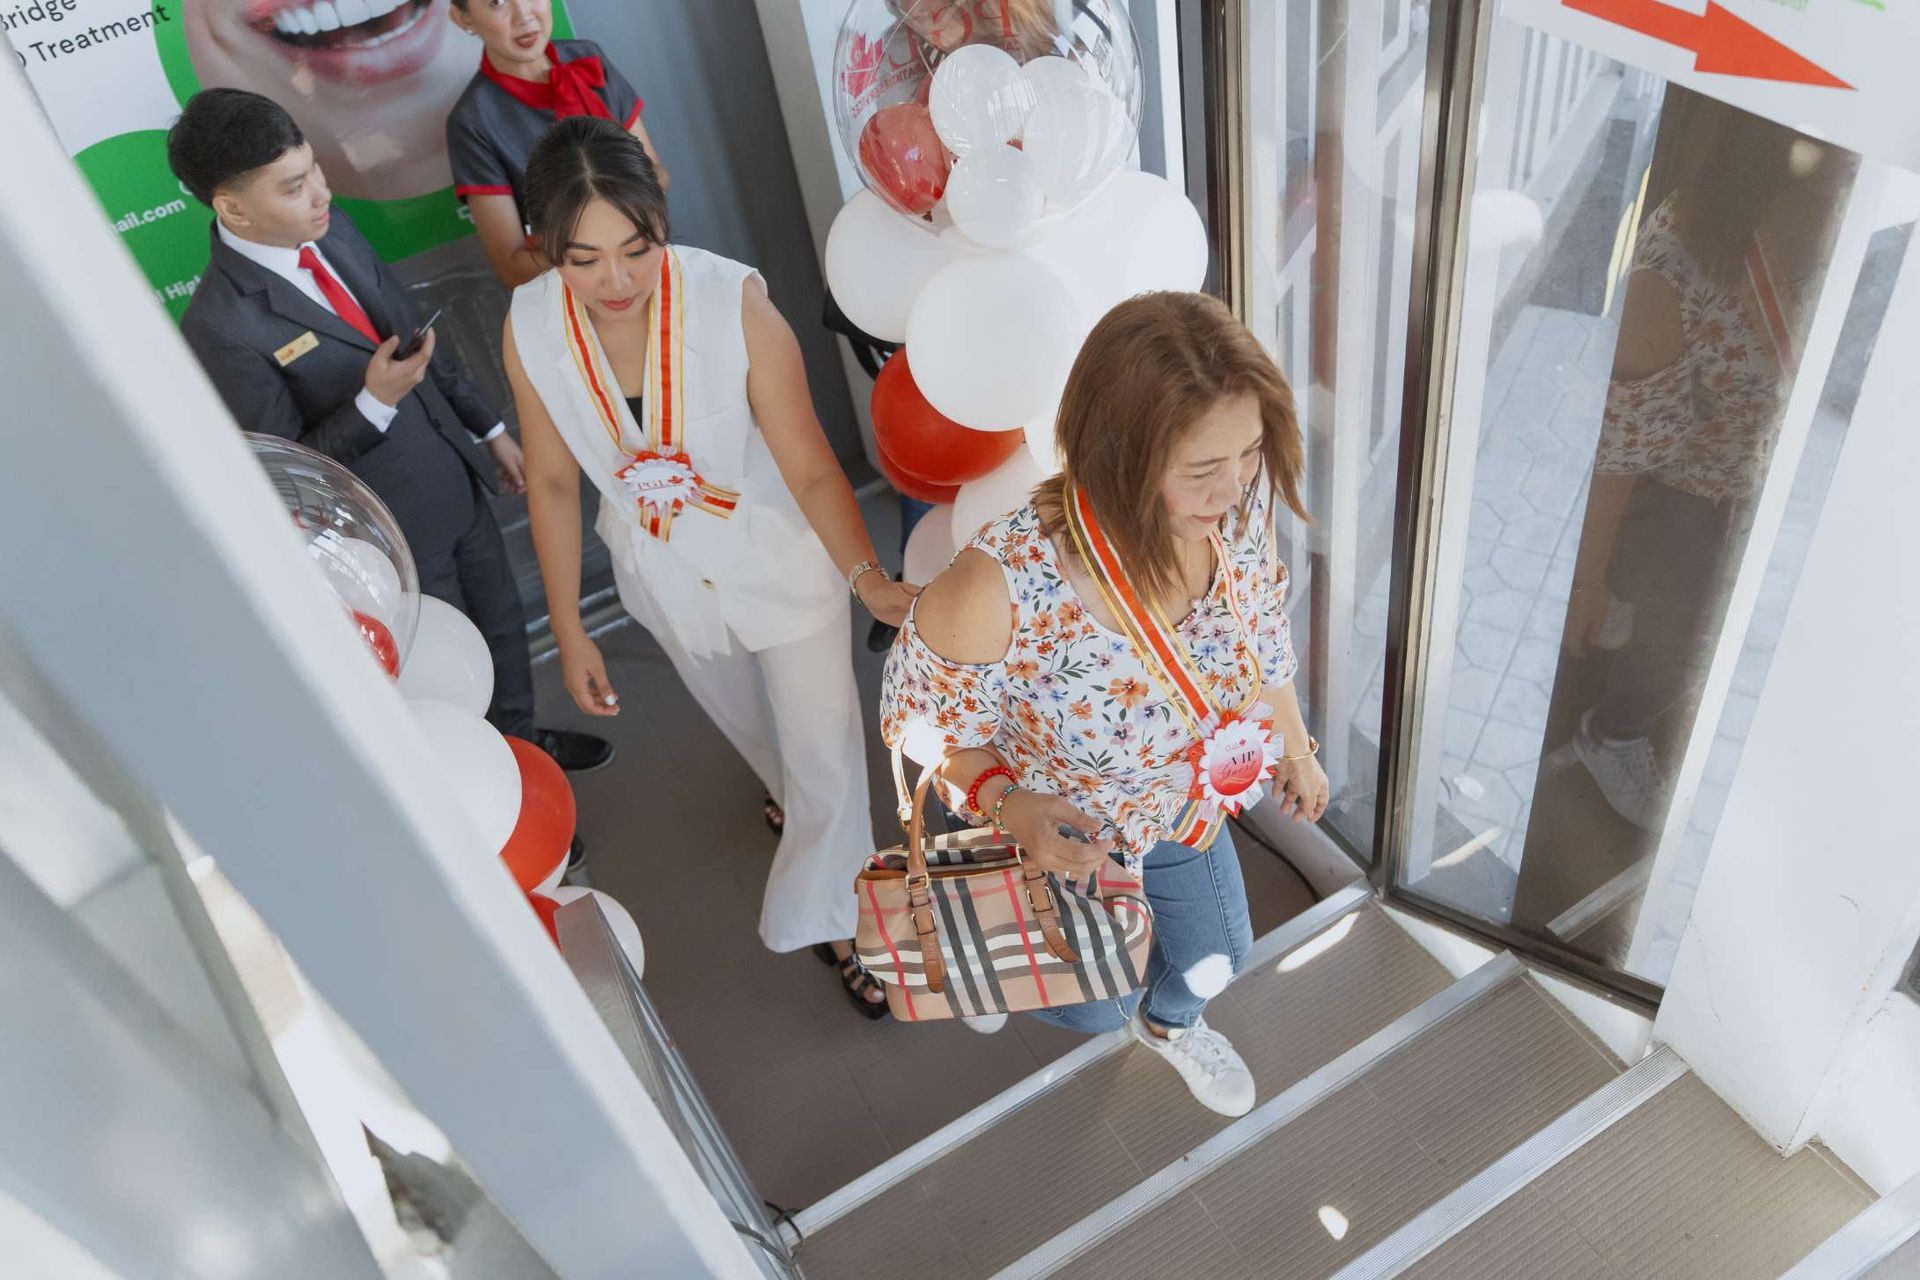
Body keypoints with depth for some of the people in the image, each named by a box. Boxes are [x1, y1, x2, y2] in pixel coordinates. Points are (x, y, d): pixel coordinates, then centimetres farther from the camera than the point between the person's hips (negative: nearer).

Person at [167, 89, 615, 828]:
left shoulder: (332, 230, -7)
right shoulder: (221, 328, -28)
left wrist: (488, 429, 12)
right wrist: (373, 402, -33)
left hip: (458, 478, 7)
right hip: (393, 526, -7)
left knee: (503, 623, 26)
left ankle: (520, 741, 54)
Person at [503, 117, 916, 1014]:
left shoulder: (733, 302, -31)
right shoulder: (530, 328, -21)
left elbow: (809, 467, -27)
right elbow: (554, 481, -8)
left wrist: (866, 576, -43)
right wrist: (569, 631, -3)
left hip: (780, 562, -3)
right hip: (666, 577, 4)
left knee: (824, 753, 7)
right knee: (743, 719, 31)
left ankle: (826, 920, 35)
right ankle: (785, 788, 67)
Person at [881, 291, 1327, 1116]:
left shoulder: (1238, 501, -30)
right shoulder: (1000, 589, -45)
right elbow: (921, 723, -22)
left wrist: (1293, 745, 9)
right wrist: (1005, 804, -39)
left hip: (1186, 805, 4)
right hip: (1058, 833, -4)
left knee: (1216, 959, 30)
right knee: (1098, 1005, 26)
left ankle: (1167, 1021, 70)